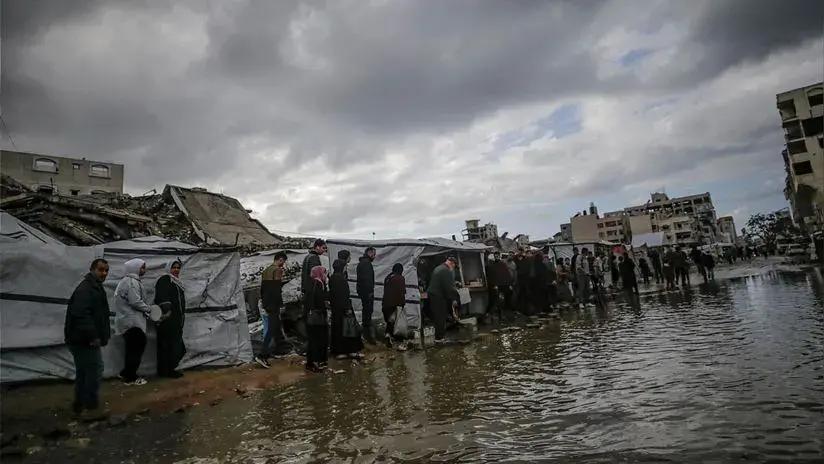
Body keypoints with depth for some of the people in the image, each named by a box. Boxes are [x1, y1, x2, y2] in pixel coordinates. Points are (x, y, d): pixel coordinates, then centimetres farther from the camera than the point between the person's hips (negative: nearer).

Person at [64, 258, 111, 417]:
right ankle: (91, 407, 4)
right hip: (84, 341, -11)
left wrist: (104, 334, 23)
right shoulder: (85, 289, -18)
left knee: (83, 373, 19)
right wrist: (92, 336, -27)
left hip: (82, 340, 11)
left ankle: (79, 406, 30)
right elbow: (81, 315, -28)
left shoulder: (95, 288, 17)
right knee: (95, 371, -5)